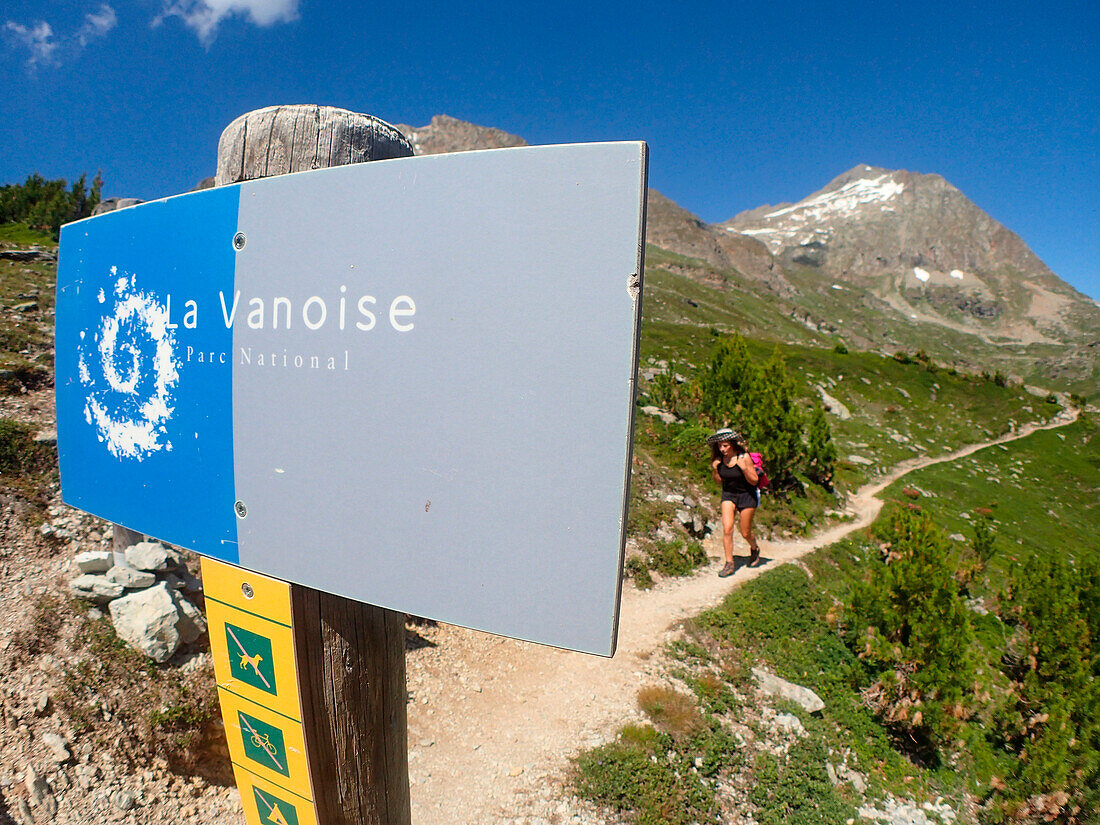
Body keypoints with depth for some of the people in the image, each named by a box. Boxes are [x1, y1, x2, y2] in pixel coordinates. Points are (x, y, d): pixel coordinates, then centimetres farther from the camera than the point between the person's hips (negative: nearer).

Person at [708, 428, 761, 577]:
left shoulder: (744, 457, -20)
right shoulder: (719, 459, -7)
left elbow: (754, 481, -15)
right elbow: (719, 481, 6)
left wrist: (744, 468, -30)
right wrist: (715, 469, -13)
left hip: (747, 495, -3)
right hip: (728, 495, 3)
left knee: (745, 532, 6)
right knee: (727, 529, -11)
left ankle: (755, 549, 40)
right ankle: (729, 564, -1)